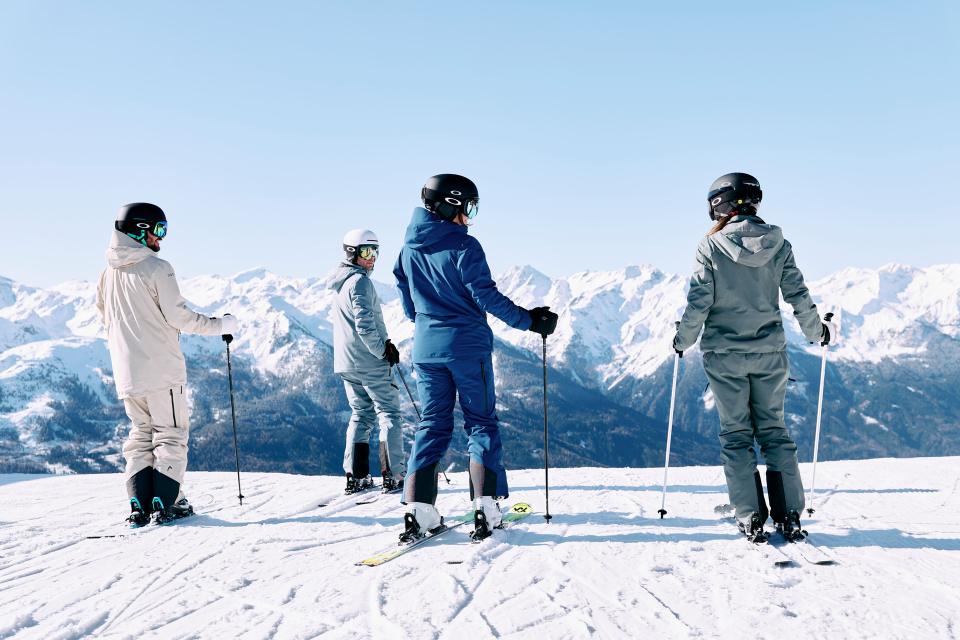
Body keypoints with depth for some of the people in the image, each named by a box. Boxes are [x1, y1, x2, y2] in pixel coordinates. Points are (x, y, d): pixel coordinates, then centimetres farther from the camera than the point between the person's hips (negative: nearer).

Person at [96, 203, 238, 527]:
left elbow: (105, 318, 18)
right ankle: (165, 503, 1)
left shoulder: (108, 272, 8)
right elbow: (179, 316, -14)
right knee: (171, 435, 4)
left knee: (141, 435, 15)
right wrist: (221, 325, -3)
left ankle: (139, 504, 9)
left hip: (126, 372, 6)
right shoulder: (156, 268, -13)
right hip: (162, 368, -6)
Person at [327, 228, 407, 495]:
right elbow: (364, 325, -22)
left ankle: (356, 477, 12)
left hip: (346, 362, 9)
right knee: (389, 413, 0)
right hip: (370, 362, -9)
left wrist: (382, 343, 15)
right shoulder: (360, 281, -14)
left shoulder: (342, 283, 16)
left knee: (361, 415, 14)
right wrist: (383, 350, -11)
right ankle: (393, 475, -2)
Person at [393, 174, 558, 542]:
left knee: (432, 424, 9)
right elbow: (486, 296, -14)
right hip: (468, 346, -5)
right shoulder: (463, 246, -13)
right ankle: (485, 507, 0)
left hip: (426, 347, 5)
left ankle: (418, 510, 0)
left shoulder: (409, 247, 7)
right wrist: (529, 321, -5)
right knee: (481, 422, 6)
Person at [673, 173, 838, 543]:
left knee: (736, 435, 7)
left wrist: (682, 340, 5)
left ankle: (751, 519, 7)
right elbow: (799, 298, 1)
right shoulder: (778, 245, 0)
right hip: (770, 352, 3)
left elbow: (698, 304, -10)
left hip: (724, 354, -2)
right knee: (774, 430, 13)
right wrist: (818, 333, 17)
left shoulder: (710, 247, -8)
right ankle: (789, 516, 13)